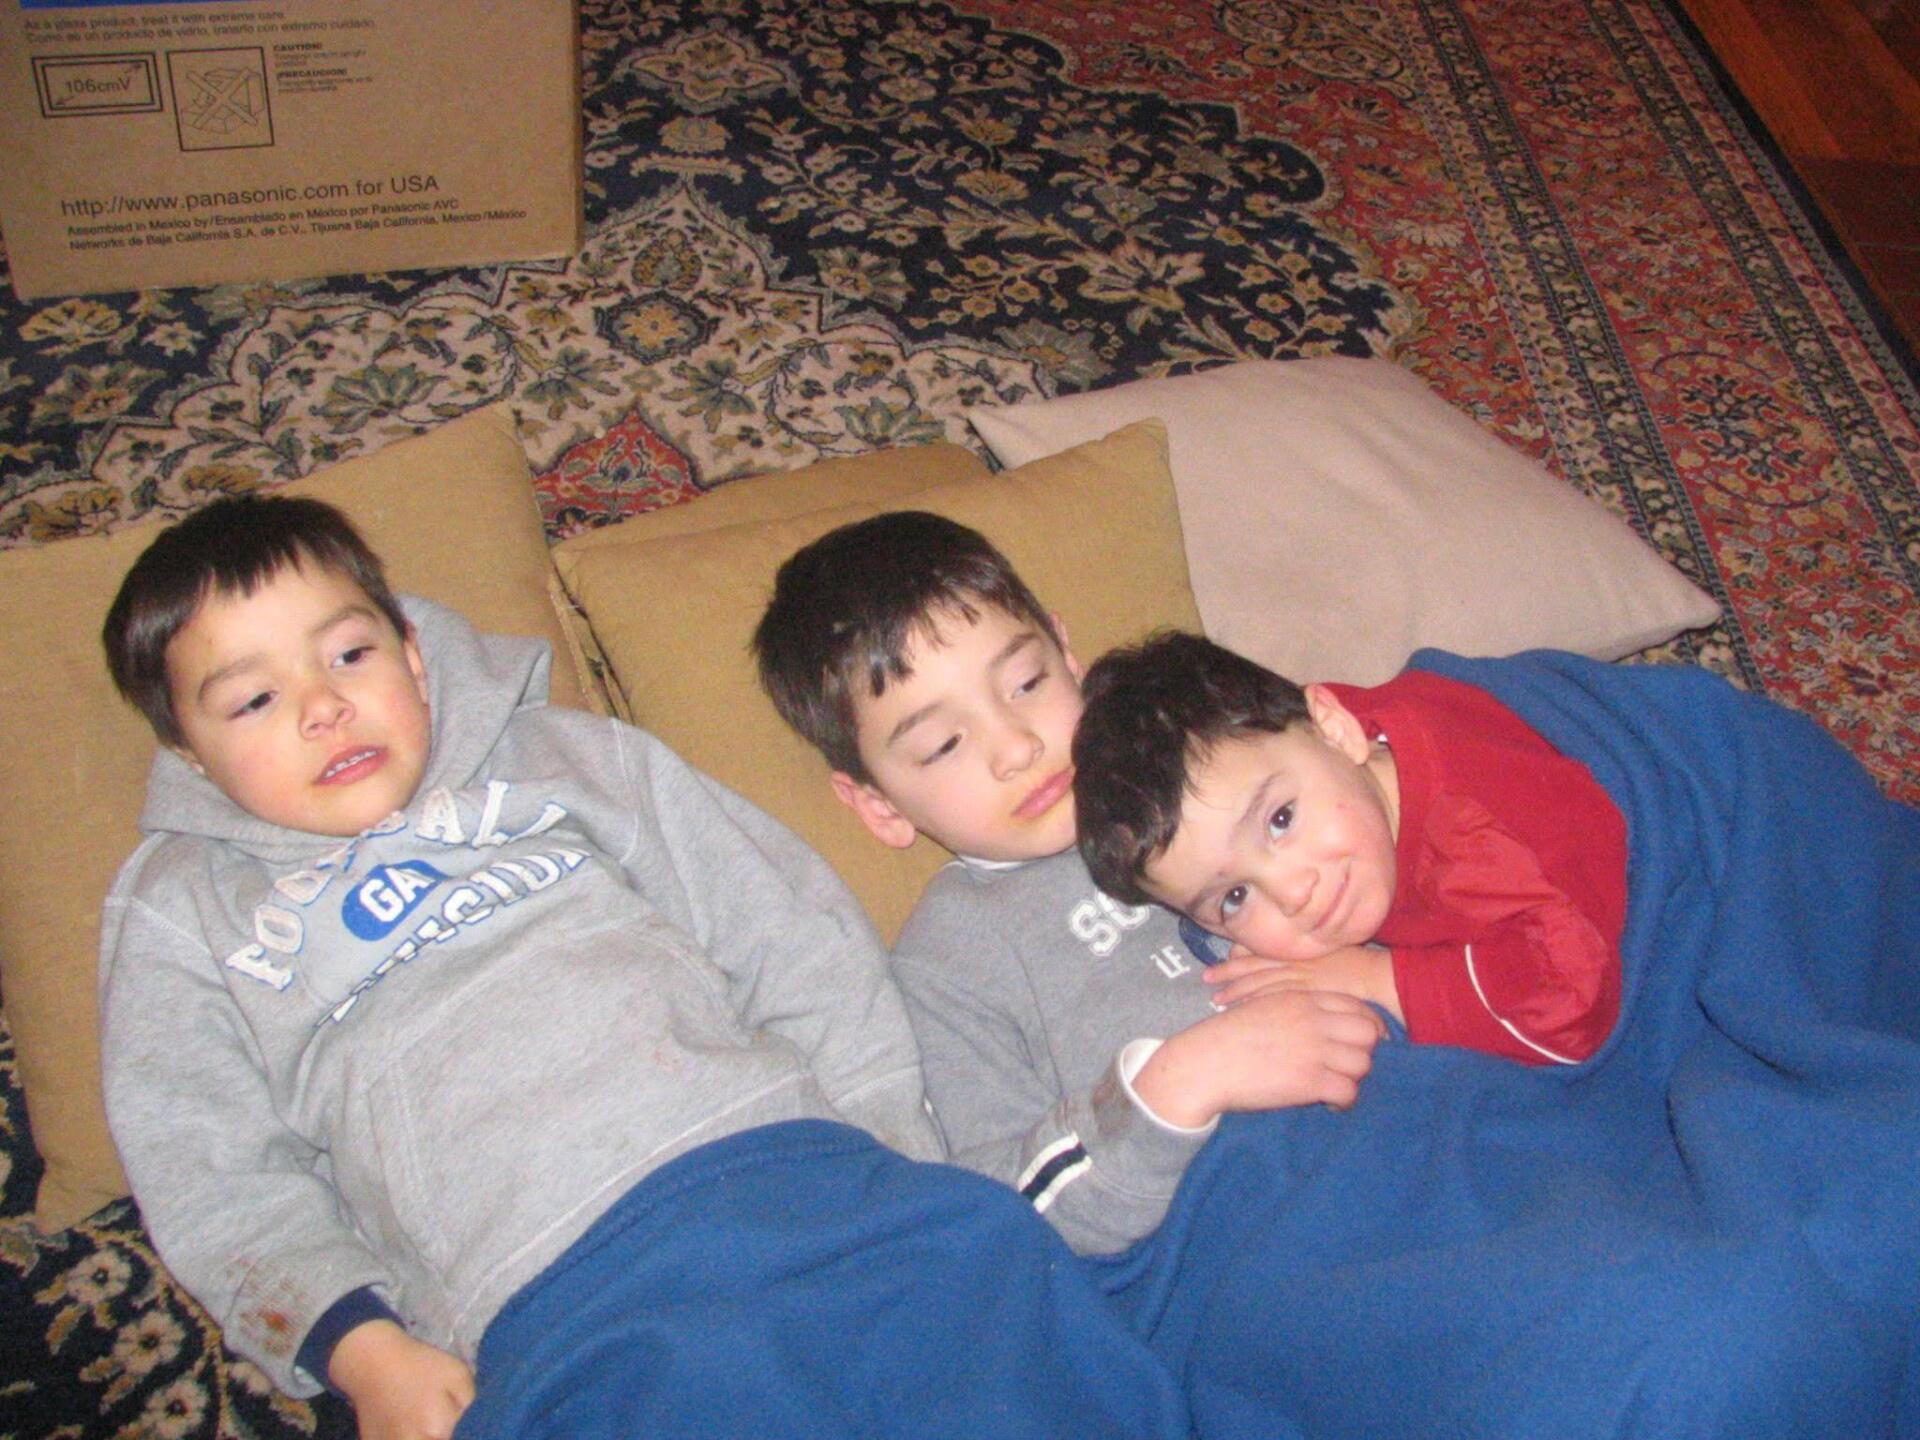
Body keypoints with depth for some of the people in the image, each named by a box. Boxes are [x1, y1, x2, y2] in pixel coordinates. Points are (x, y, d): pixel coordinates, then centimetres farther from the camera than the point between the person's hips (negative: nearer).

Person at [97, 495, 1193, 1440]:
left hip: (794, 1163, 2)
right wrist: (360, 1348, -5)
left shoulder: (566, 756, 23)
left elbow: (790, 932, 17)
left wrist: (894, 1165, 5)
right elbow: (219, 1174, 13)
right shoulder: (180, 908, 22)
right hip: (558, 1308, -2)